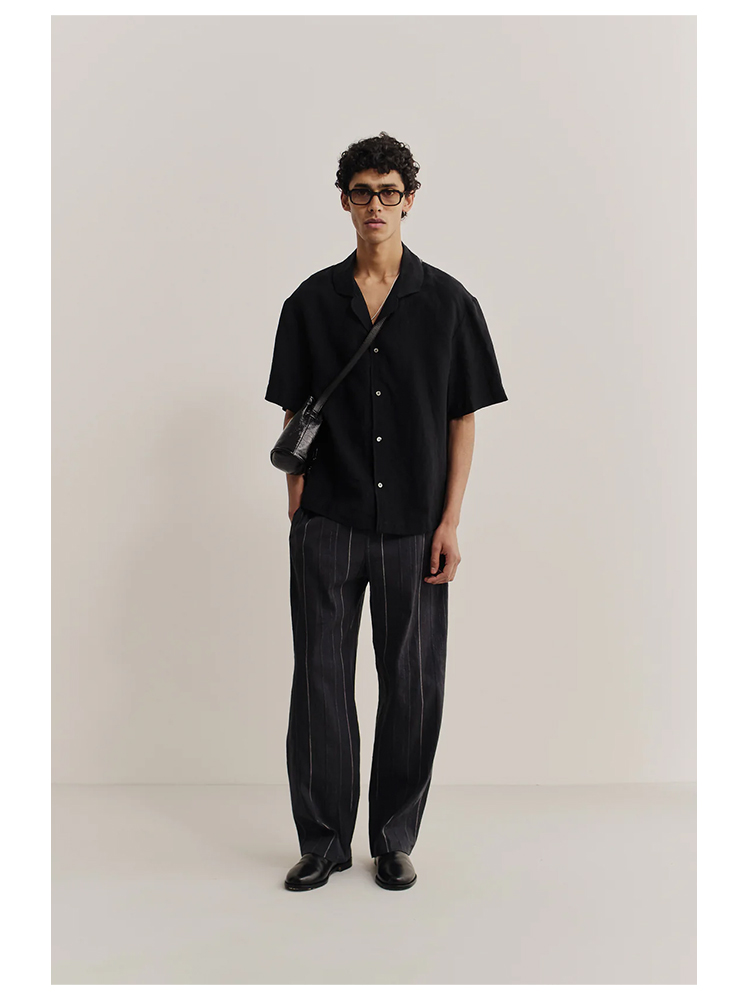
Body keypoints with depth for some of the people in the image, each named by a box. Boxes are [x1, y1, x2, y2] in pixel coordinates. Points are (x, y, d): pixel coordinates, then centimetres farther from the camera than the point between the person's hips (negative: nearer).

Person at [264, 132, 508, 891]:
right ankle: (324, 839, 22)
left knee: (412, 686, 7)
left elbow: (462, 419, 2)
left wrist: (449, 522, -4)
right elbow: (295, 417, 7)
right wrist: (297, 513, 1)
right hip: (328, 524, 1)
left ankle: (394, 841, 24)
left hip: (413, 528, 0)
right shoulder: (311, 303, 5)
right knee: (321, 682, 6)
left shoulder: (448, 302, 2)